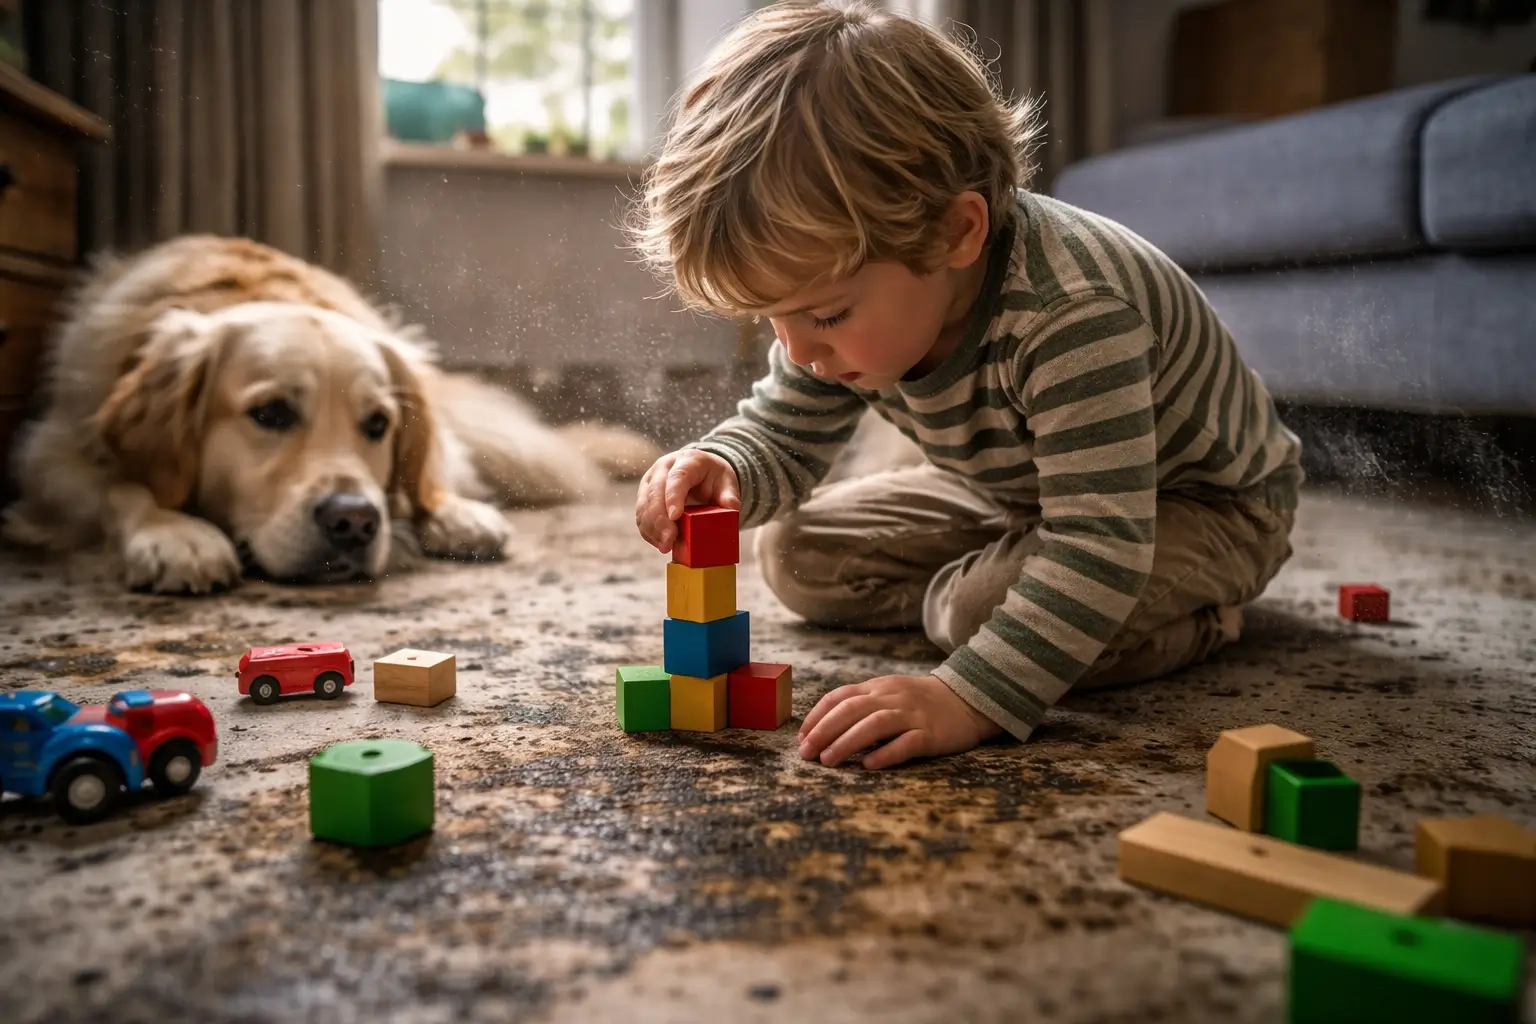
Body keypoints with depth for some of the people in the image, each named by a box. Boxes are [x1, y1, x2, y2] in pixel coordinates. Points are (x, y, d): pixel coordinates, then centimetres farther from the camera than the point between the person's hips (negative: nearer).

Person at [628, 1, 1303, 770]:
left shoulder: (1073, 317, -43)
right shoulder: (847, 290, -19)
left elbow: (1100, 547, -45)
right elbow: (783, 436, -6)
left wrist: (967, 700, -53)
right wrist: (723, 469, -30)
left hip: (1204, 504, -7)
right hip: (1022, 493, 7)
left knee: (993, 607, -34)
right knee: (796, 555, 1)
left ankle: (1196, 615, -4)